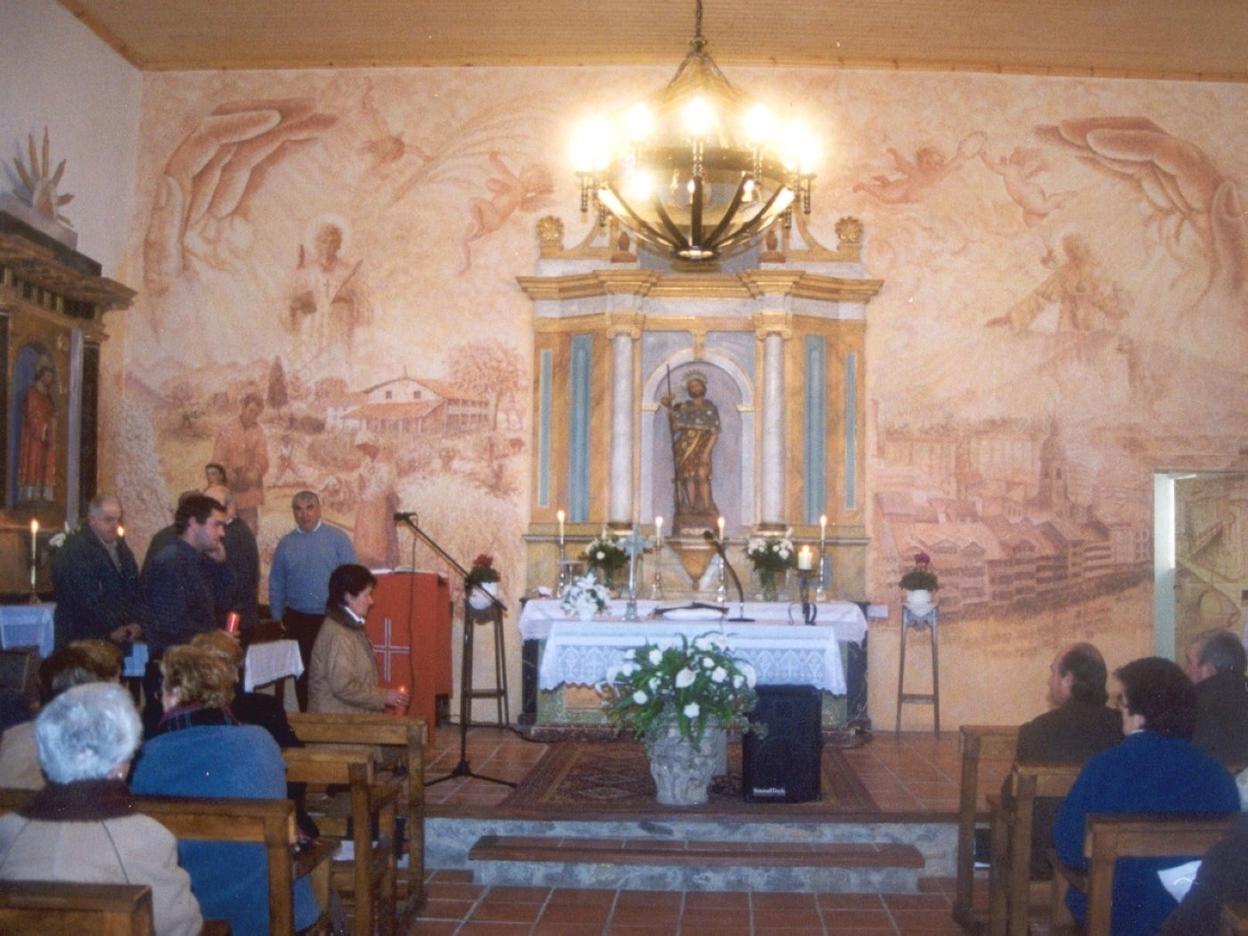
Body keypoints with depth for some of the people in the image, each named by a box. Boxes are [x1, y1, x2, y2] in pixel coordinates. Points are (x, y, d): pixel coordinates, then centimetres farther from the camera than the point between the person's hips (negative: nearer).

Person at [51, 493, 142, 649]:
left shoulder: (121, 547, 17)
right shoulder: (73, 552, -9)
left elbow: (135, 590, 14)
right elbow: (86, 601, -17)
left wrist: (136, 623, -2)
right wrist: (111, 630, -15)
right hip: (82, 640, -6)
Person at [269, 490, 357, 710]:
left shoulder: (337, 538, 0)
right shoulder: (285, 544, 8)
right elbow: (276, 585, 12)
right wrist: (278, 618, 9)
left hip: (332, 619, -3)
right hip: (298, 620, 3)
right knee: (303, 674, 7)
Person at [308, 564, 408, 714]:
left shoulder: (351, 627, 13)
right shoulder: (338, 635, -17)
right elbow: (342, 687, -22)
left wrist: (382, 694, 8)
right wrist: (384, 697, -15)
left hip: (352, 714, 9)